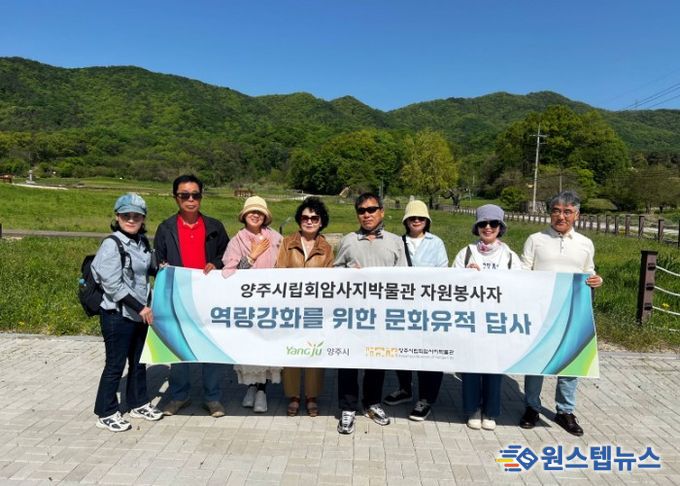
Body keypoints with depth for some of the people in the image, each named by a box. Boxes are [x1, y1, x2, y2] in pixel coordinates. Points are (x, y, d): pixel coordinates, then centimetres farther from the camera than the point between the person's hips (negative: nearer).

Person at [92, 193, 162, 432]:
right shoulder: (112, 245, -15)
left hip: (140, 313, 7)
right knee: (115, 365, 3)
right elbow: (113, 286, -19)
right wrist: (141, 308, -19)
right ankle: (106, 414, 19)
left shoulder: (142, 242, 6)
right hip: (117, 315, -7)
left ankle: (138, 403, 34)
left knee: (138, 361, 18)